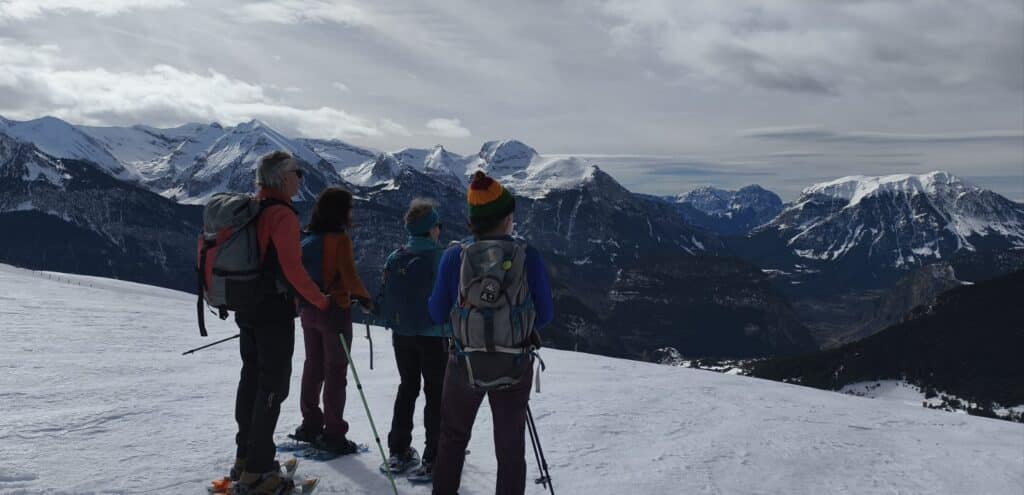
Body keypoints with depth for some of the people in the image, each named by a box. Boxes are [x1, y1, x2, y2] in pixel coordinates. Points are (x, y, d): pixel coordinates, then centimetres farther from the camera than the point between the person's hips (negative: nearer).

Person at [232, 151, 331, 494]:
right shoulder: (282, 215, -18)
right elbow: (293, 269, -24)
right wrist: (322, 302, -13)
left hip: (246, 310, 9)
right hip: (274, 313, -9)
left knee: (251, 379, 18)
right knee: (272, 388, -3)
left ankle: (245, 457, 29)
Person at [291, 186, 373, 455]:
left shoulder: (308, 238, 4)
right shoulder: (339, 239, -17)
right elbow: (349, 278, -23)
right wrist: (365, 297, -6)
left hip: (309, 310, 7)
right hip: (334, 311, -7)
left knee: (313, 367, 18)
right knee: (336, 373, 2)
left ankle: (310, 425, 27)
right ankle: (333, 435, 6)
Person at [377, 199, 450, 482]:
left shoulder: (394, 258, 1)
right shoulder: (440, 257, -15)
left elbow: (384, 299, 4)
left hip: (401, 334, 5)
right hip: (433, 336, -5)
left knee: (407, 388, 18)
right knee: (436, 394, 4)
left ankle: (398, 453, 22)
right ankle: (433, 459, 4)